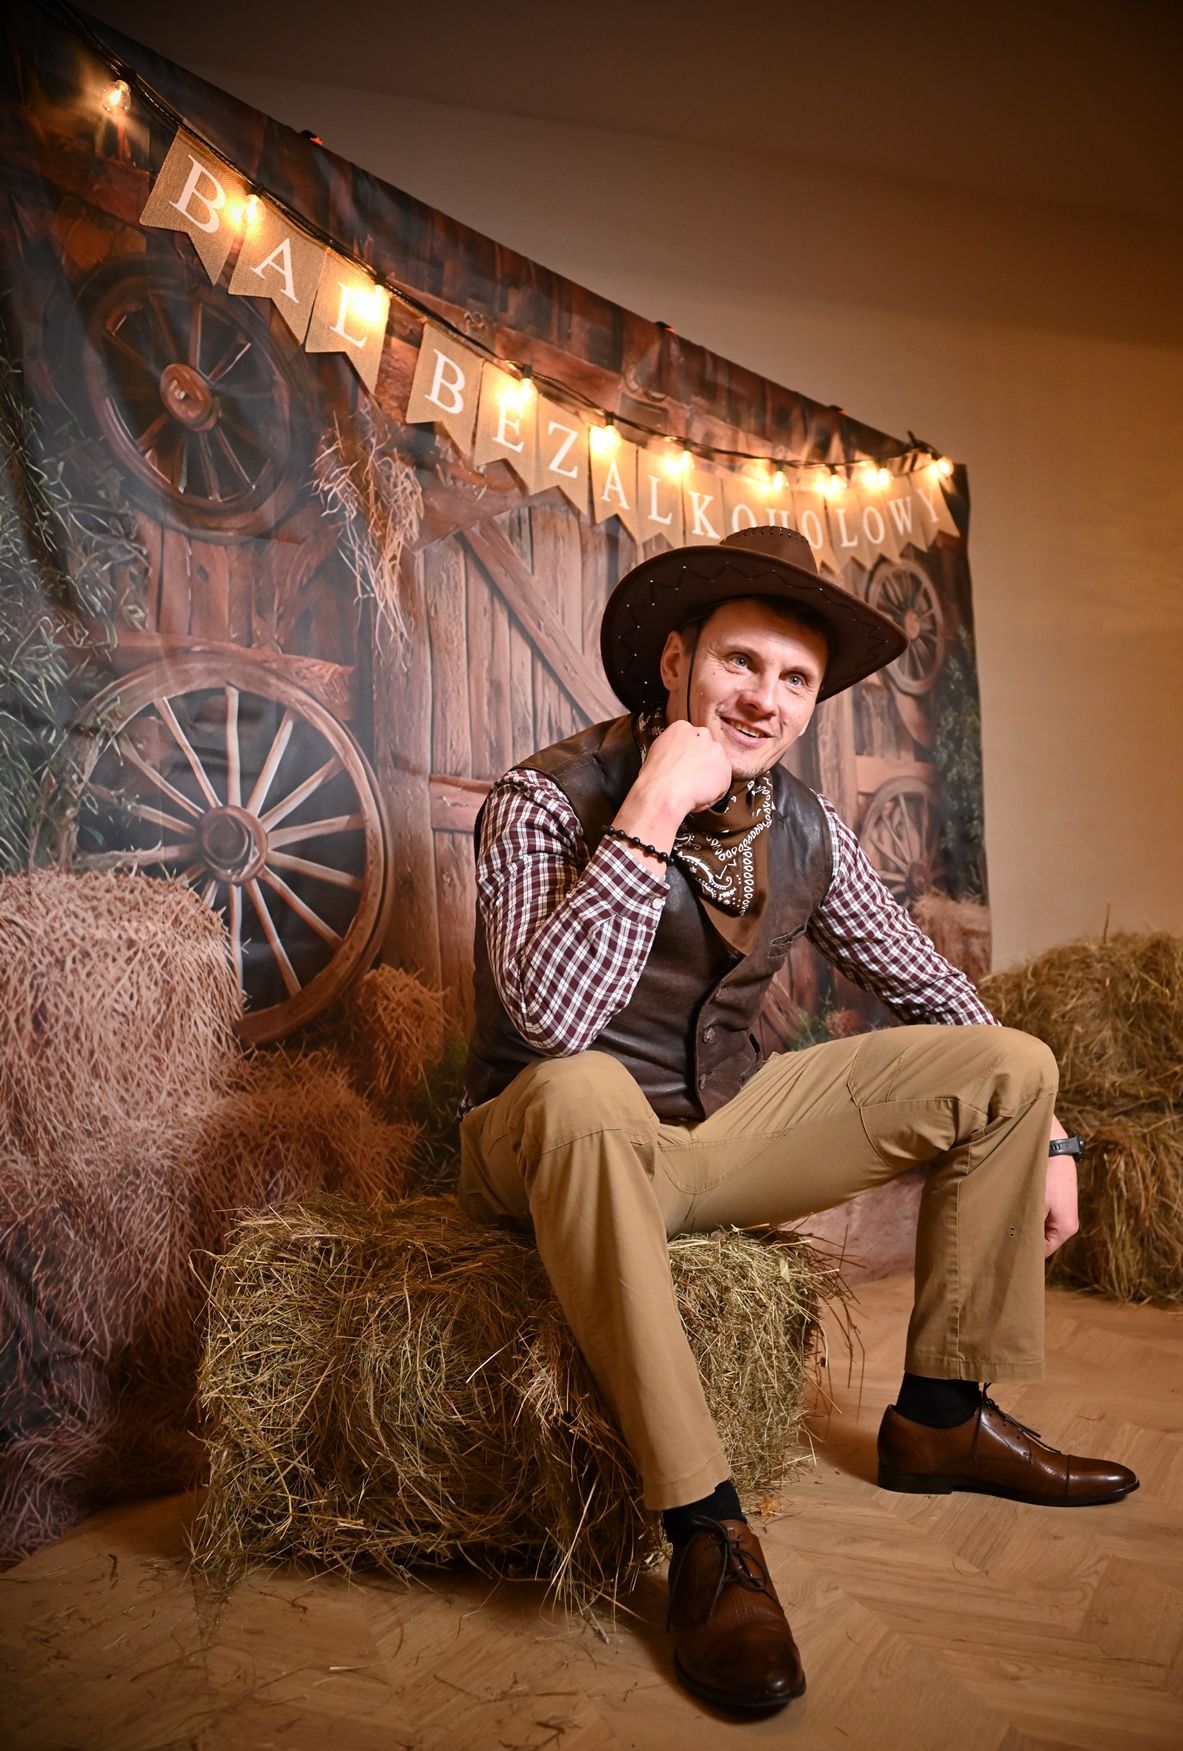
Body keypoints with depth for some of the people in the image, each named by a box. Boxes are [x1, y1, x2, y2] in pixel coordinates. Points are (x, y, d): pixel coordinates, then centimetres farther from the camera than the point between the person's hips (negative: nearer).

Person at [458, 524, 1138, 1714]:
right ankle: (705, 1532, -30)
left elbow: (925, 986, 10)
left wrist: (1041, 1136, 6)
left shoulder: (806, 830, -1)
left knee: (1008, 1062, 1)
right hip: (553, 1152, -5)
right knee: (583, 1091, -42)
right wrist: (655, 808, -33)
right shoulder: (549, 799, -18)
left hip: (720, 1127, 6)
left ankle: (941, 1415, 12)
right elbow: (550, 1020, -34)